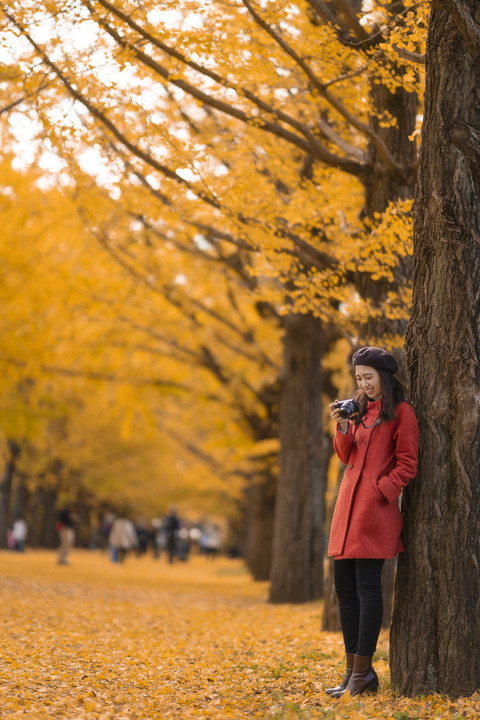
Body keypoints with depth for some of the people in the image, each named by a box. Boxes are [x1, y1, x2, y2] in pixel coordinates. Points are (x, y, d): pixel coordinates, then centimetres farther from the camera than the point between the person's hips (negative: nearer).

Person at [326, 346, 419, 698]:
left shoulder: (401, 411, -3)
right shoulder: (360, 410, 19)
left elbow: (407, 464, -7)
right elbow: (347, 456, 15)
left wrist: (380, 491, -14)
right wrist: (343, 427, 0)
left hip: (375, 508, -8)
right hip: (349, 505, 8)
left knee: (367, 586, -8)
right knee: (344, 587, 7)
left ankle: (363, 672, -4)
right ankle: (354, 669, 14)